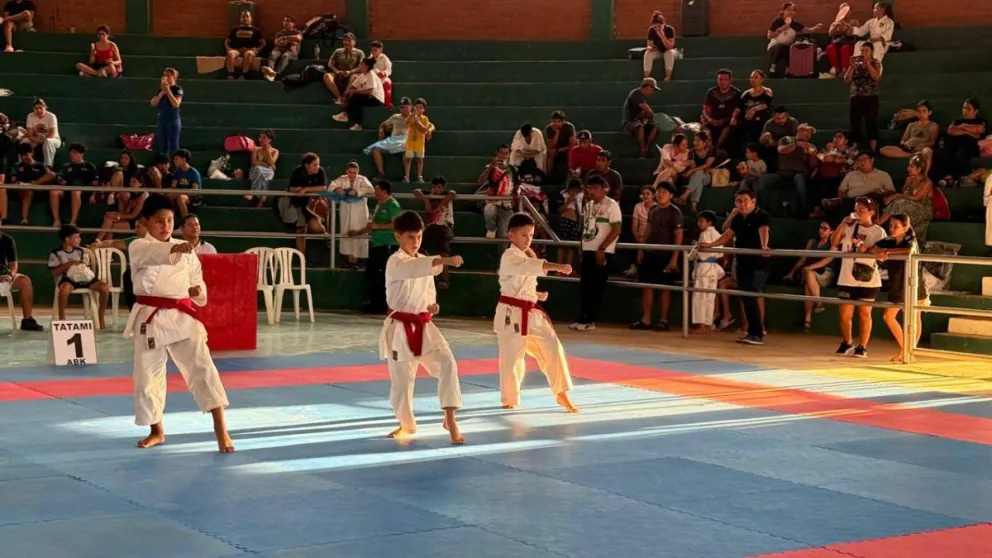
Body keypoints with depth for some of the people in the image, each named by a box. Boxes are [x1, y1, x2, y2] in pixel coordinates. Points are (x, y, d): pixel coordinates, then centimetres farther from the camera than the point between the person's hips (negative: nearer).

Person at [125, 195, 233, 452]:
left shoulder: (185, 249, 7)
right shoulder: (138, 247, -4)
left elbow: (196, 278, 14)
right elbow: (154, 254, -29)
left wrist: (198, 291, -10)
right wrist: (175, 249, -49)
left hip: (182, 317, 1)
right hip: (150, 319, -1)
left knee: (202, 367, -11)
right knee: (148, 374, 9)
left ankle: (220, 428, -10)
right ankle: (157, 431, 29)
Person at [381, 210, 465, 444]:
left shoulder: (424, 261, 10)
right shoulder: (395, 263, -12)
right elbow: (415, 268, -34)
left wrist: (431, 305, -3)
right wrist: (445, 260, -48)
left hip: (424, 326, 5)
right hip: (401, 329, -5)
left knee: (447, 362, -15)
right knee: (402, 378, 2)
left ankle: (450, 420, -9)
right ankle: (406, 424, 26)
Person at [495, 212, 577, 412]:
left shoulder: (527, 256, 14)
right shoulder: (510, 257, -13)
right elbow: (532, 266, -32)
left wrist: (535, 294, 7)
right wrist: (558, 267, -41)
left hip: (531, 313, 8)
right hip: (512, 314, -8)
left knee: (553, 348, -1)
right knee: (511, 357, -2)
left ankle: (561, 393, 8)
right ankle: (509, 399, 16)